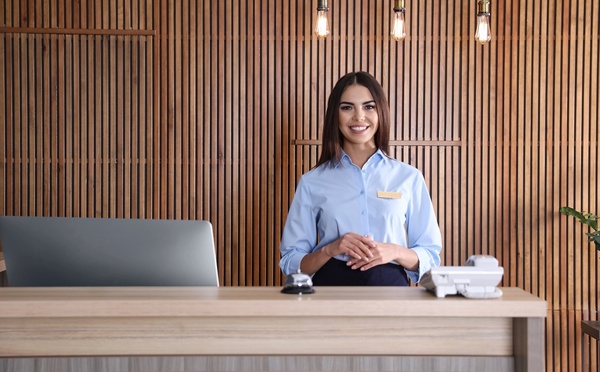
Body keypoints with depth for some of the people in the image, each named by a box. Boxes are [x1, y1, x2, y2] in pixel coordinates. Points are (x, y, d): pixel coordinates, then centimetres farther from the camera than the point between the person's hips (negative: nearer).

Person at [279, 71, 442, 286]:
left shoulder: (409, 178, 9)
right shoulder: (312, 182, 7)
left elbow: (430, 256, 10)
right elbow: (291, 262, 5)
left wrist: (395, 252, -8)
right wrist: (330, 249, -12)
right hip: (331, 286, 0)